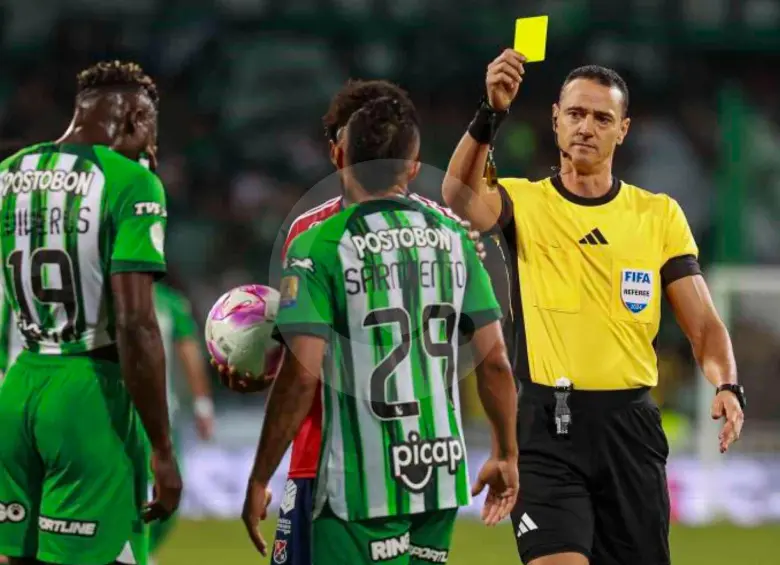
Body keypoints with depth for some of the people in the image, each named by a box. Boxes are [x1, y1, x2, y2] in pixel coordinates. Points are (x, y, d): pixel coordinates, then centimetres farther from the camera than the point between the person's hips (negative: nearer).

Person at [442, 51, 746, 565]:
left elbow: (703, 322, 5)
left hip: (630, 424, 3)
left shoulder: (660, 214, 8)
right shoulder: (524, 202, 3)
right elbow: (461, 195, -20)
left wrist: (727, 386, -15)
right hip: (547, 426, -2)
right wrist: (492, 113, -35)